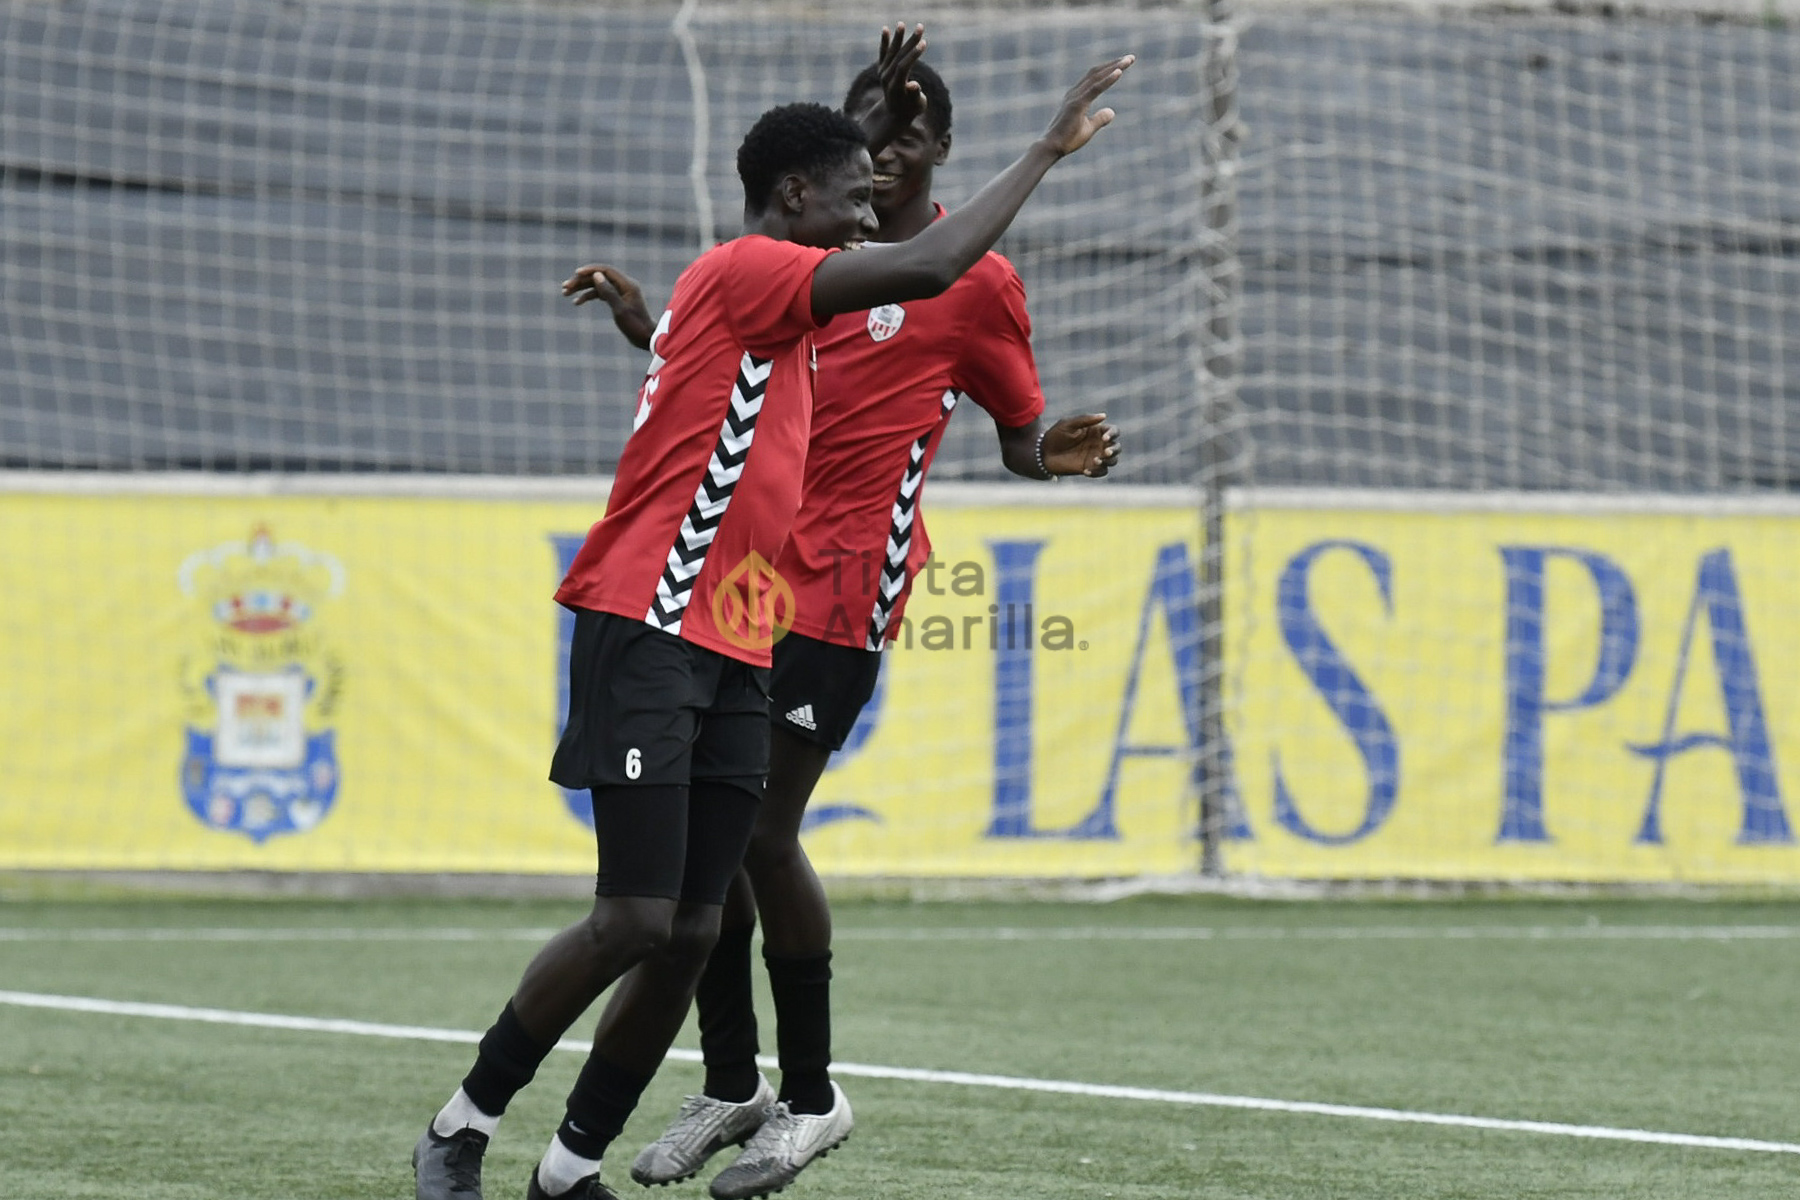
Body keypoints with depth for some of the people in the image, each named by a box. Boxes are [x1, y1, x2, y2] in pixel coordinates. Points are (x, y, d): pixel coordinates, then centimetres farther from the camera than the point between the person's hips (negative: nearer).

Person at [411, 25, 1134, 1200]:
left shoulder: (774, 293, 20)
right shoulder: (741, 270, -8)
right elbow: (923, 269, -20)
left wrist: (893, 116, 29)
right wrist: (1048, 149, -14)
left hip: (734, 651, 9)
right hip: (647, 631, -9)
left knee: (691, 935, 2)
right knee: (637, 919, -13)